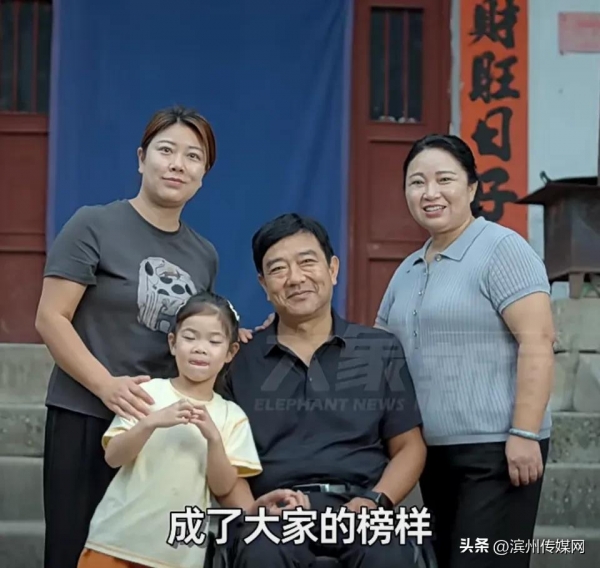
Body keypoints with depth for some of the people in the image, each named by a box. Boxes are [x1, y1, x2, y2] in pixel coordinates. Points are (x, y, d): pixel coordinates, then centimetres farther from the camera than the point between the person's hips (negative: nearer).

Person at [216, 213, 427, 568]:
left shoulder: (382, 350, 14)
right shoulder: (241, 361, 12)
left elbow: (409, 447, 14)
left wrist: (377, 502, -5)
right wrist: (252, 512, -11)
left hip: (356, 505, 1)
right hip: (275, 509, 0)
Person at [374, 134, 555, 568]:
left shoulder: (501, 248, -8)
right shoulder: (408, 270, 16)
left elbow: (537, 342, -15)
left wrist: (524, 434, -21)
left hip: (495, 450, -8)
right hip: (433, 451, 8)